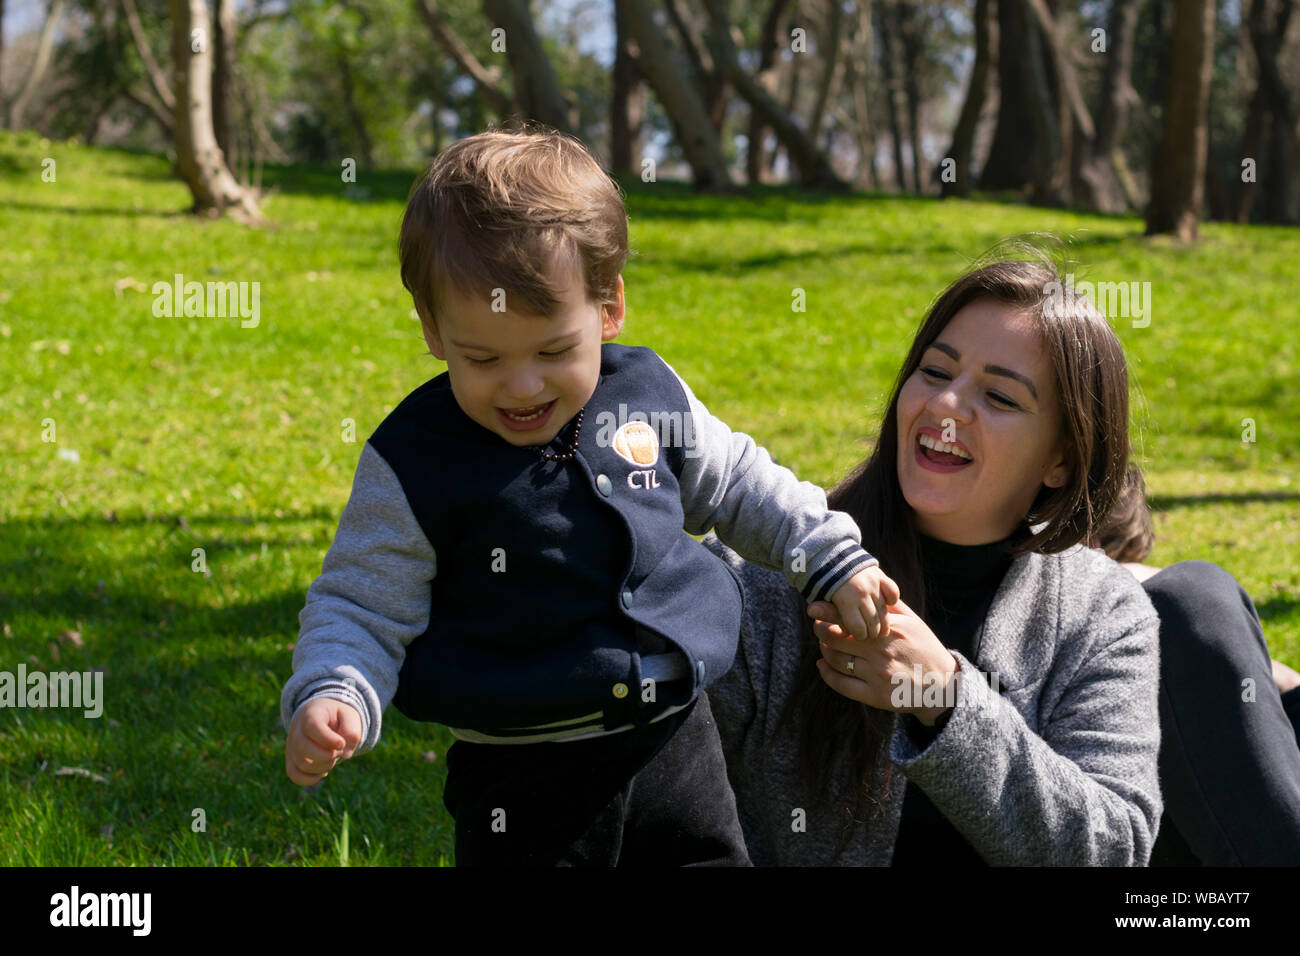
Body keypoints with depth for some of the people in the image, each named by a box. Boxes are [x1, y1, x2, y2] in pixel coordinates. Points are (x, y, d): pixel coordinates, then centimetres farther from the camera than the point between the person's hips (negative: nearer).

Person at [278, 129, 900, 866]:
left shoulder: (648, 397, 0)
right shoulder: (413, 461, -11)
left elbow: (737, 486, 17)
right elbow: (363, 609, -8)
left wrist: (838, 562, 13)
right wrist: (329, 698, -26)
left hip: (676, 746, 4)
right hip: (522, 782, -3)